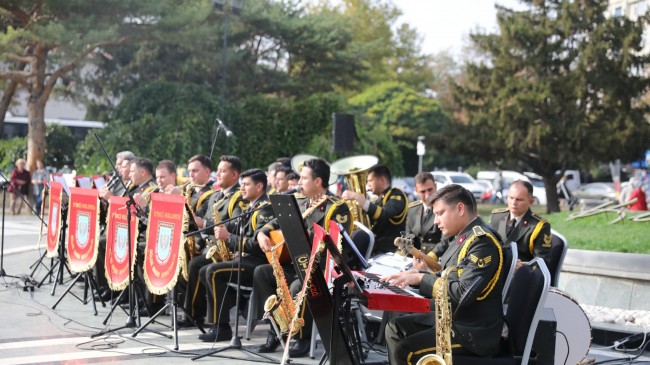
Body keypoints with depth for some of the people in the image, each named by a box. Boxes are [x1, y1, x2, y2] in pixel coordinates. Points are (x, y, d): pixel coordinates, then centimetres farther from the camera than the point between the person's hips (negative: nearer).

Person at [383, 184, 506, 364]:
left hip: (474, 331, -10)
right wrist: (413, 276, 0)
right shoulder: (464, 237, 11)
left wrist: (421, 278, -17)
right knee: (395, 328, 9)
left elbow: (463, 293, -26)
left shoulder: (483, 241, -19)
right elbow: (447, 278, 16)